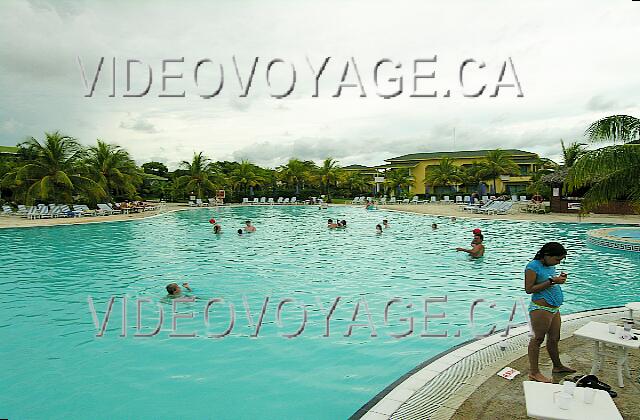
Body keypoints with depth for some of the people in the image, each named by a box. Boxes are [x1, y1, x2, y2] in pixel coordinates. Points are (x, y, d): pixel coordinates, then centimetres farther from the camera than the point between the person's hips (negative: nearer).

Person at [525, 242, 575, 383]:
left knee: (554, 339, 20)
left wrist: (559, 279, 3)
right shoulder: (533, 266, -15)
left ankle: (557, 366, 39)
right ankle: (534, 372, 11)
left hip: (554, 308, 9)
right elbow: (529, 289, -19)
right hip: (541, 309, -9)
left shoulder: (550, 265, 12)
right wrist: (551, 281, -21)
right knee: (538, 338, 1)